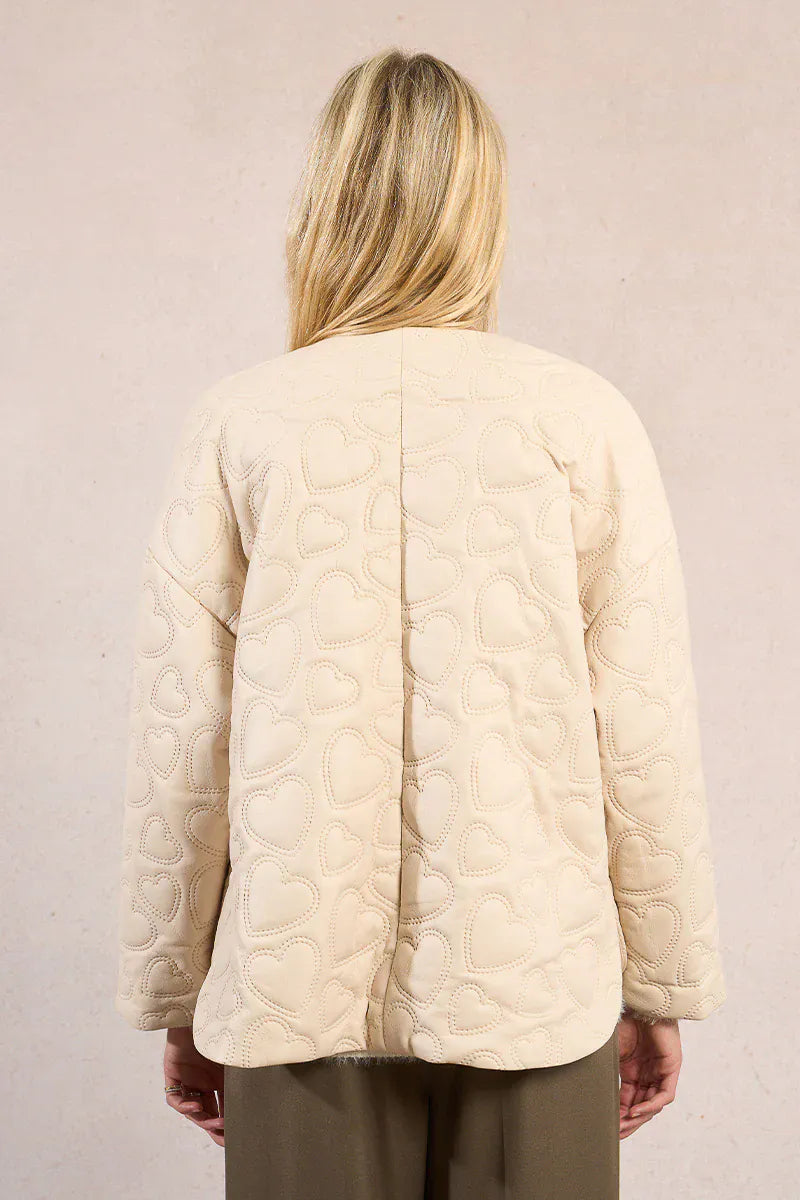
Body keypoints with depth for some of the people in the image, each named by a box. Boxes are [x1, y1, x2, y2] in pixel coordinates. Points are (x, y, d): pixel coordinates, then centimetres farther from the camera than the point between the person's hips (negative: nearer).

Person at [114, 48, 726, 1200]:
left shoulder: (239, 424, -5)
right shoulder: (586, 420, -6)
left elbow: (183, 747, -3)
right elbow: (644, 739, -5)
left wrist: (178, 999, 9)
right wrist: (658, 986, 7)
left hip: (302, 980, 1)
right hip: (532, 975, 0)